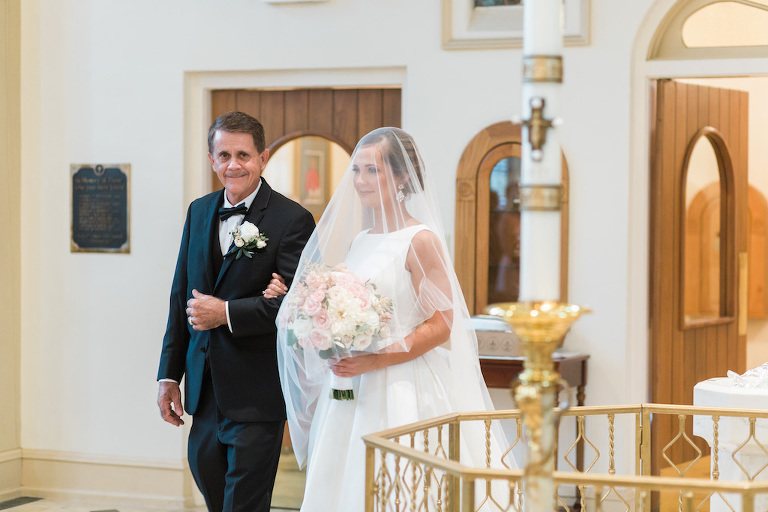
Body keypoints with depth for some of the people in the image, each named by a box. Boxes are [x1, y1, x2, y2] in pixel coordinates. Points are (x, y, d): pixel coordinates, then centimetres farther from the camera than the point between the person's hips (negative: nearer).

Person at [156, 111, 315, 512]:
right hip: (206, 385, 7)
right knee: (205, 471, 20)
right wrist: (169, 374, 12)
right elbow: (181, 296, 13)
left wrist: (226, 313, -24)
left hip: (257, 393, -7)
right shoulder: (199, 212, 8)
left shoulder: (292, 220, -12)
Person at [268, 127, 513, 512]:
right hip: (352, 392, 7)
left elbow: (440, 326, -13)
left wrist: (374, 361, -20)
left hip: (403, 391, -7)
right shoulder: (357, 240, 13)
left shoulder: (420, 241, -9)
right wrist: (299, 300, 7)